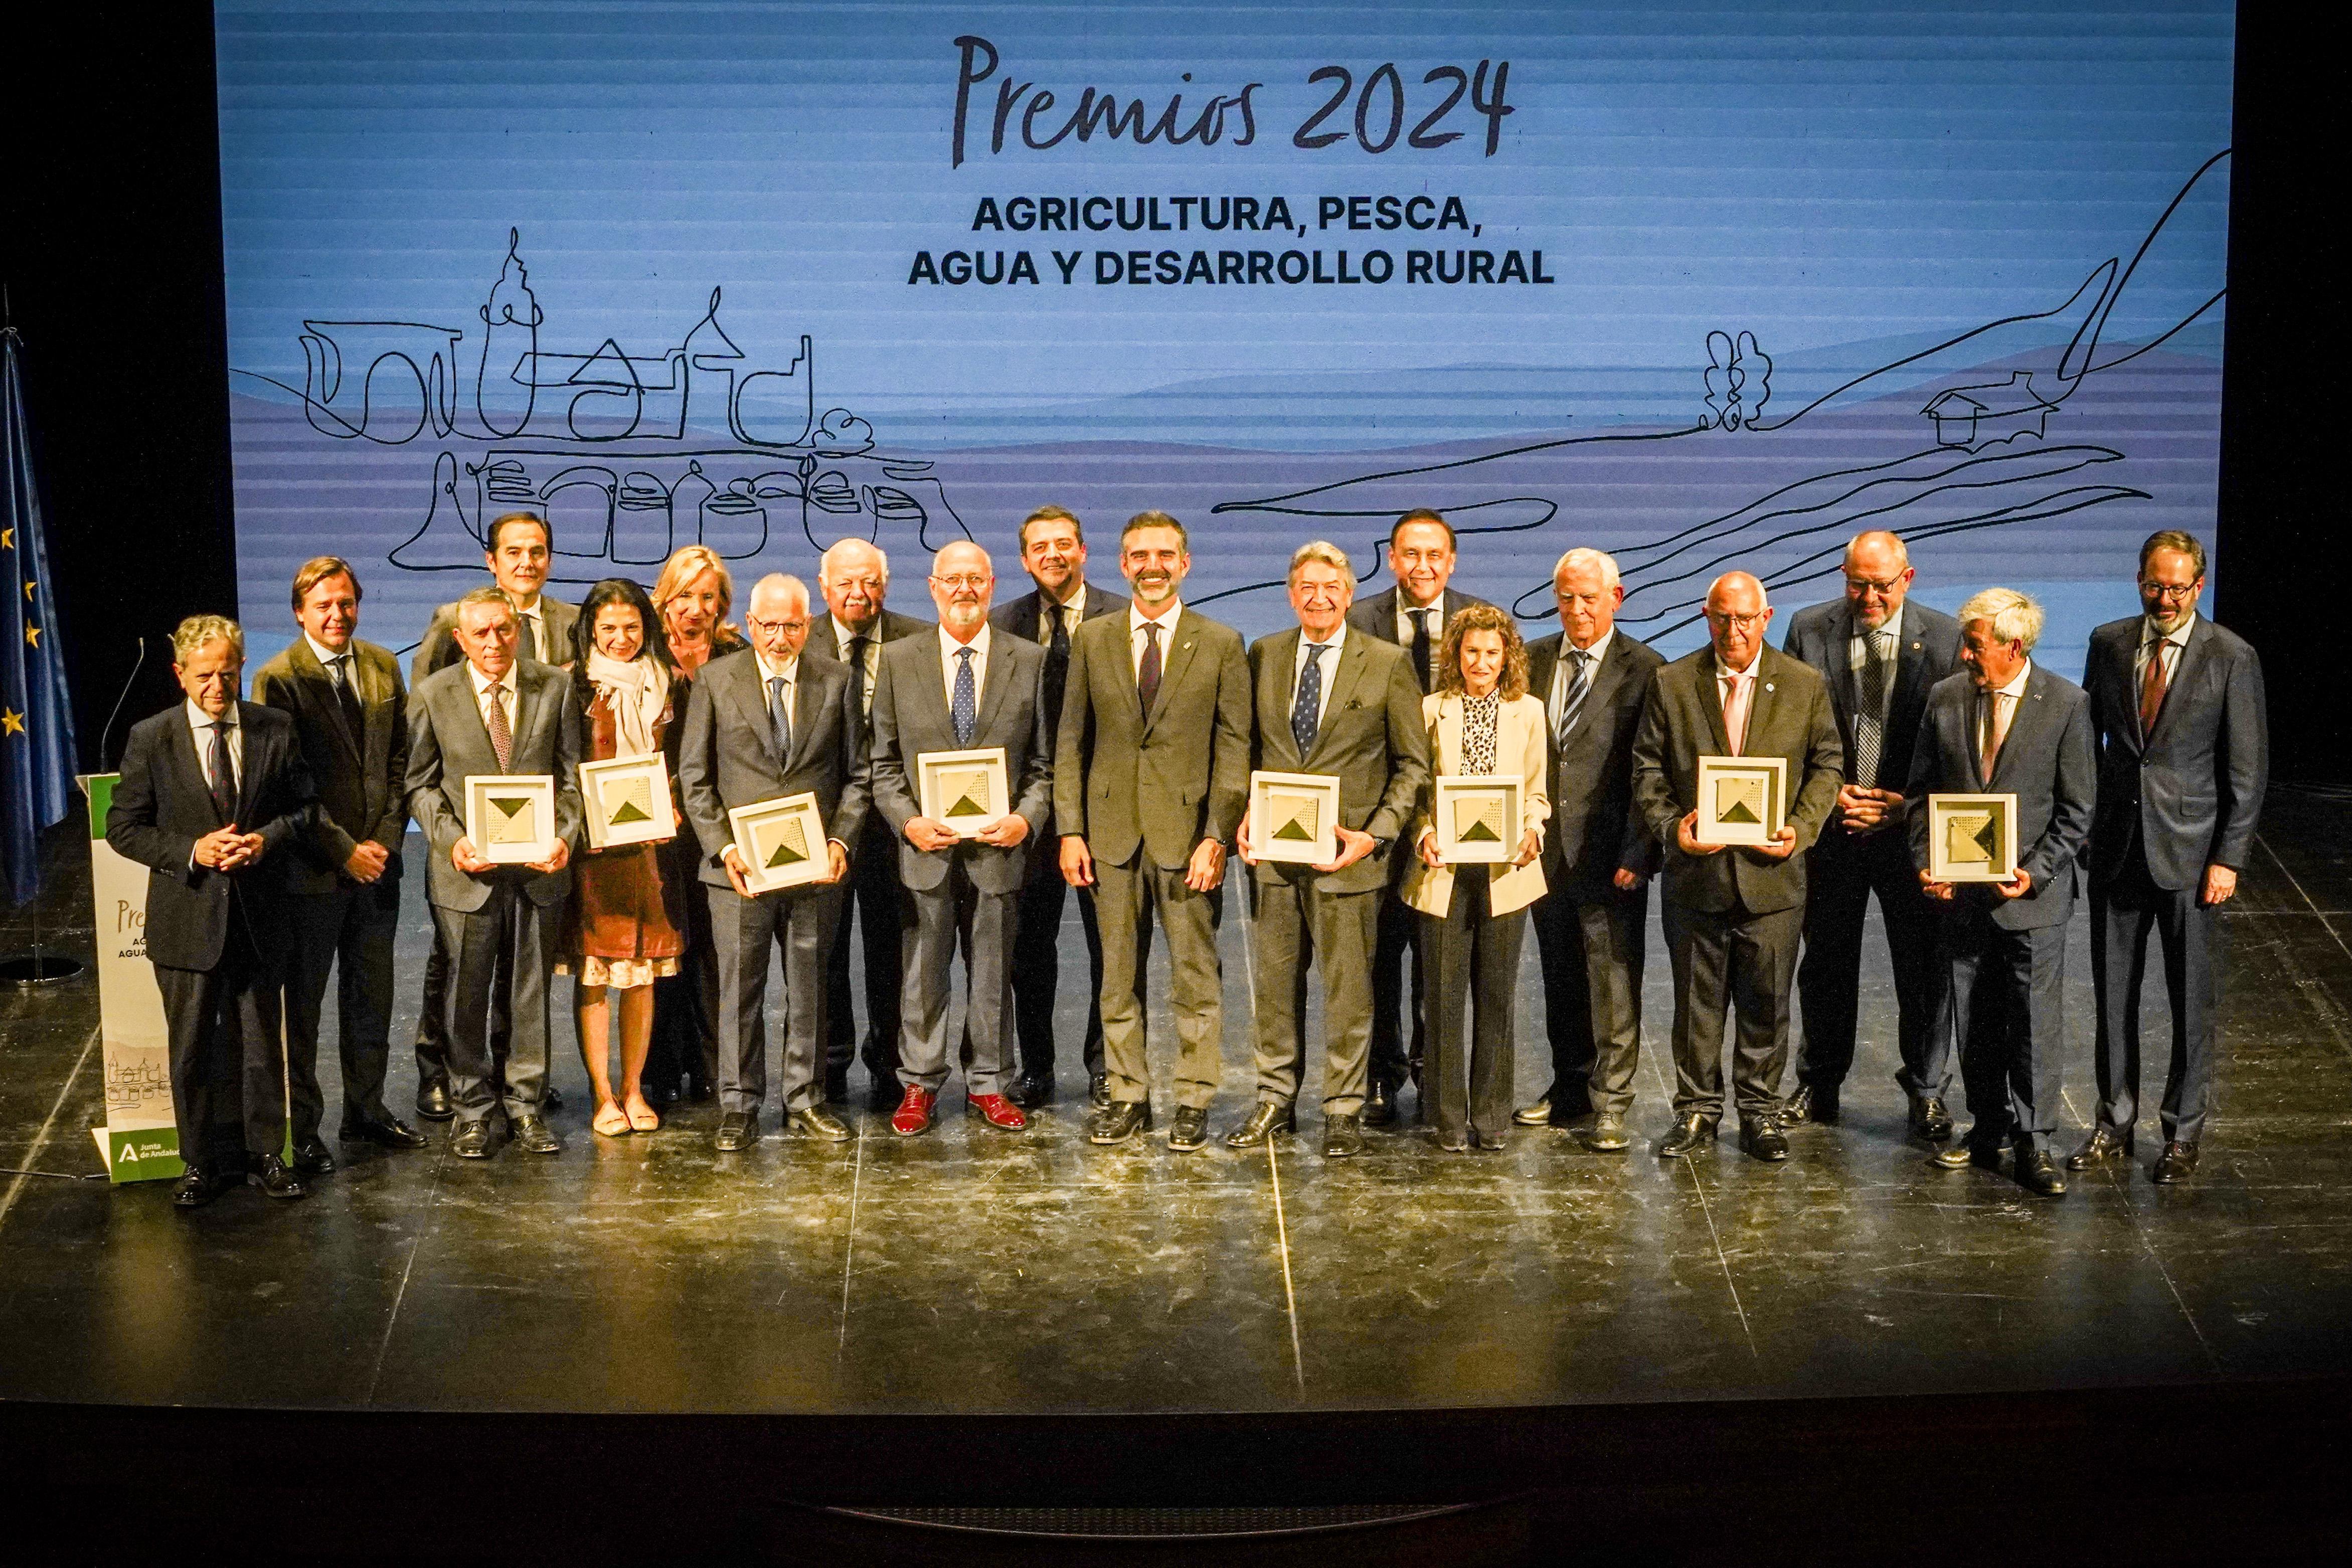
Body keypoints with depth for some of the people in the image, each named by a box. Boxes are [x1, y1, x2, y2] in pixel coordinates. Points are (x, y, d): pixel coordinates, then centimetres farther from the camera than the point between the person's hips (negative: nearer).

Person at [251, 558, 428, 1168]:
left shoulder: (383, 667, 6)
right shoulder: (278, 680, -11)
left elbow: (400, 758, 9)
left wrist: (387, 837, -3)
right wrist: (344, 850, -14)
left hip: (377, 861, 5)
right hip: (313, 867, -5)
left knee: (372, 996, 15)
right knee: (301, 1003, 5)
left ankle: (366, 1110, 29)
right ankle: (300, 1128, 14)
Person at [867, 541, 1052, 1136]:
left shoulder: (1029, 660, 5)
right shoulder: (898, 660, 5)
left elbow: (1044, 762, 5)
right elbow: (884, 762, 5)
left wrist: (1026, 819, -11)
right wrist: (908, 822, -9)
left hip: (998, 844, 0)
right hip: (926, 844, 0)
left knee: (993, 973, 9)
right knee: (923, 973, 6)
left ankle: (987, 1084, 21)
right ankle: (919, 1085, 18)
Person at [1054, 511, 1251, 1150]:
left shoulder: (1221, 644, 2)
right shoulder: (1091, 640, 8)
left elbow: (1234, 748, -1)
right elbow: (1071, 741, 8)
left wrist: (1217, 836, -10)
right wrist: (1070, 830, 0)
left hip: (1187, 830, -2)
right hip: (1113, 829, 2)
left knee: (1196, 977, 2)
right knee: (1118, 976, 8)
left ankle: (1193, 1102, 11)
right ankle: (1126, 1097, 17)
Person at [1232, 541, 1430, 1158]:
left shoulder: (1387, 663, -2)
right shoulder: (1263, 656, 8)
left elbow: (1413, 764, 0)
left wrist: (1376, 835, -11)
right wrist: (1244, 817, 1)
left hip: (1344, 850, -3)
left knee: (1347, 985, 3)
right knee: (1274, 979, 10)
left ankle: (1344, 1111, 15)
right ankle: (1275, 1100, 23)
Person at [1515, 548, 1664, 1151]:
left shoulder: (1644, 669, -5)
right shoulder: (1533, 660, 9)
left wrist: (1638, 853, -14)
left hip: (1608, 853, -5)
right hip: (1545, 848, 5)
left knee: (1614, 982, -3)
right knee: (1560, 977, 15)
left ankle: (1609, 1105, 4)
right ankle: (1570, 1085, 28)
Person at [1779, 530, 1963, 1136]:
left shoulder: (1945, 637, -4)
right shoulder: (1809, 630, -1)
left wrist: (1909, 804, -11)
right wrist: (1828, 791, -8)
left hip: (1911, 824, -1)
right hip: (1831, 824, 1)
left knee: (1922, 966, 5)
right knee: (1826, 961, 11)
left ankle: (1924, 1087, 21)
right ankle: (1819, 1085, 25)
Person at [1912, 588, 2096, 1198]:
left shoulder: (2066, 705, -7)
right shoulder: (1945, 698, 4)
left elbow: (2077, 809, -4)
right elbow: (1922, 792, 10)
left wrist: (2034, 873, -14)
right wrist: (1926, 864, -3)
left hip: (2033, 893, -4)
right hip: (1960, 890, 4)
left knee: (2036, 1021, -2)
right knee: (1972, 1020, 11)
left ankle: (2034, 1142, 6)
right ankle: (1988, 1128, 25)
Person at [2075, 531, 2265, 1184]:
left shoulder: (2231, 658, -6)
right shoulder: (2109, 643, 4)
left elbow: (2248, 769, -5)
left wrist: (2229, 857, -9)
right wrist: (2080, 827, 4)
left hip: (2188, 852, -3)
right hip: (2116, 847, 3)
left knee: (2192, 999, 5)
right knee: (2113, 993, 9)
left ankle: (2183, 1132, 17)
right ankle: (2115, 1122, 22)